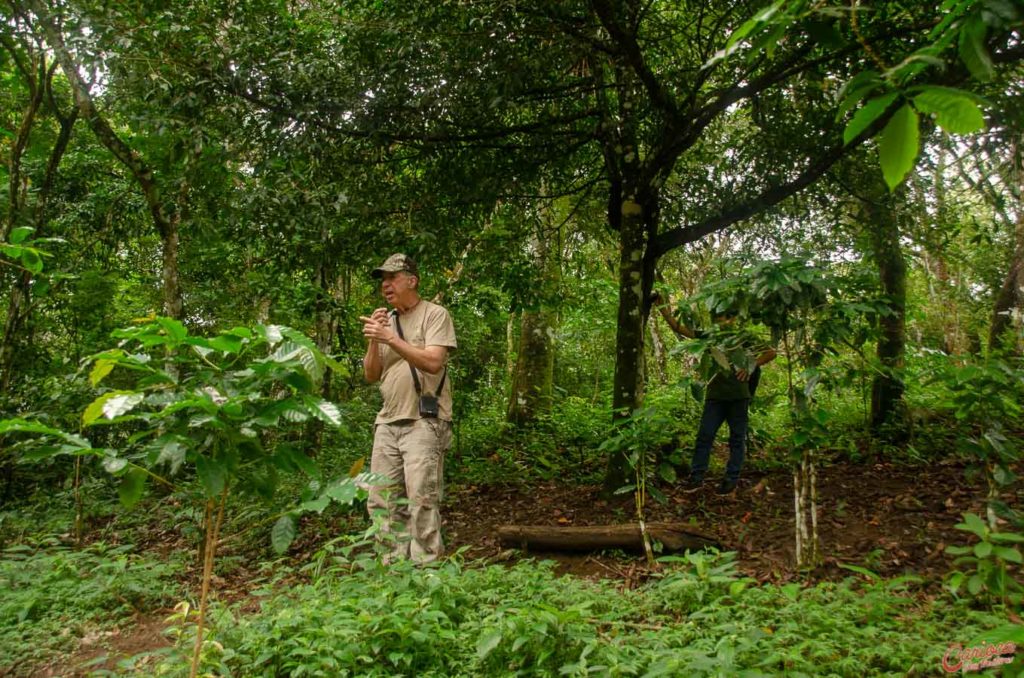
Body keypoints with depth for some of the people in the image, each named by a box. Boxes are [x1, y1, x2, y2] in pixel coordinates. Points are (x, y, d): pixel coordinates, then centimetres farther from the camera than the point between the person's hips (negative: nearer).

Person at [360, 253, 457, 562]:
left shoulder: (435, 315, -2)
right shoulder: (385, 321, 17)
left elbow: (433, 362, -17)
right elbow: (371, 375, 12)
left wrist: (390, 338, -20)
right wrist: (373, 340, -3)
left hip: (424, 421, -7)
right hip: (388, 422, 7)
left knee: (422, 498, -10)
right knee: (382, 501, 7)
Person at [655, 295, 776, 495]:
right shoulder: (710, 337, 10)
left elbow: (771, 352, 3)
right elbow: (678, 327, 5)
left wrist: (751, 365, -13)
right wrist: (661, 306, -4)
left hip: (738, 396, -2)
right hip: (715, 396, 2)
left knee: (737, 439, 4)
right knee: (704, 436, -2)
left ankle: (732, 479, 11)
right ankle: (697, 476, 2)